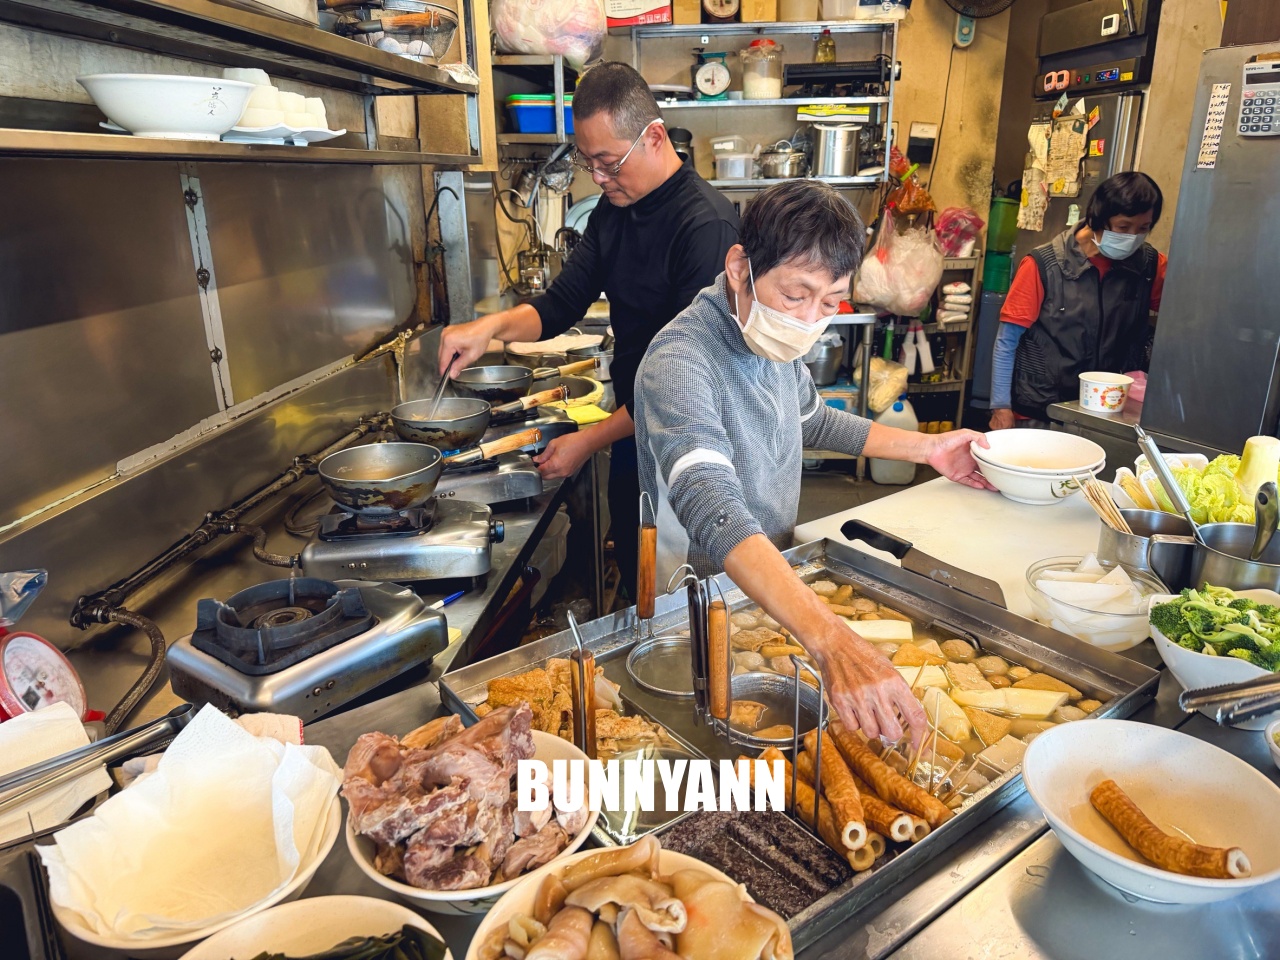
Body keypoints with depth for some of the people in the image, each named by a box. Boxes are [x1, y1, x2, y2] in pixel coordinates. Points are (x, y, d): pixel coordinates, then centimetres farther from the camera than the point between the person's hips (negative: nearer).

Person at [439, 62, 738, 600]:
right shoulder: (613, 209, 5)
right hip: (632, 432, 7)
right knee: (634, 580, 20)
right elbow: (561, 303, 5)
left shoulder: (706, 226, -22)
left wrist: (590, 441, -18)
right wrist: (494, 327, -16)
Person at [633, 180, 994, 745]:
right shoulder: (680, 361, -30)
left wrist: (926, 447, 11)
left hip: (777, 582, 7)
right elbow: (714, 512, -44)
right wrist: (831, 641, -55)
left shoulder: (777, 339, -2)